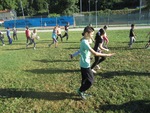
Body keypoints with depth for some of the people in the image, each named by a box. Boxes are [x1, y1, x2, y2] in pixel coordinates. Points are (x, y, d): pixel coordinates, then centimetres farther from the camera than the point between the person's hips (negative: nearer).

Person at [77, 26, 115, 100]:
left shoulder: (84, 40, 5)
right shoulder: (85, 42, -26)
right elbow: (95, 53, -30)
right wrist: (107, 55, -25)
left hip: (83, 64, 10)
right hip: (85, 65, -9)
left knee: (85, 79, 20)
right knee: (90, 80, 3)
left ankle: (82, 91, 35)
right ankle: (80, 91, 18)